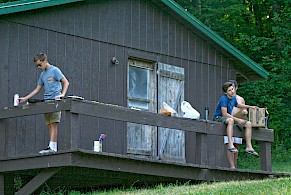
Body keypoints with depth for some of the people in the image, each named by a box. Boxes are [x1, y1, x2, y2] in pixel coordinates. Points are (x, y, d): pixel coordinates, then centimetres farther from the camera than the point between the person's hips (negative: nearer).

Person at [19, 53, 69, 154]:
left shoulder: (55, 70, -1)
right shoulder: (42, 74, 21)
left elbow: (66, 82, -6)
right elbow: (38, 89, 24)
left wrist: (62, 94, -20)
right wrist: (25, 98, 19)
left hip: (55, 100, -8)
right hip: (46, 102, 8)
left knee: (53, 124, -13)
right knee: (49, 125, 1)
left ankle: (52, 147, -18)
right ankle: (54, 147, -1)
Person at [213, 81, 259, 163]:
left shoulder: (233, 98, 8)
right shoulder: (224, 99, -19)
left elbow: (237, 105, 33)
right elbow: (224, 114, -25)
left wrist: (250, 107, 31)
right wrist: (237, 120, -25)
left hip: (229, 118, 9)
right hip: (218, 118, -9)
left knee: (248, 124, 0)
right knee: (230, 120, -43)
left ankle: (249, 147, -2)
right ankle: (230, 145, -52)